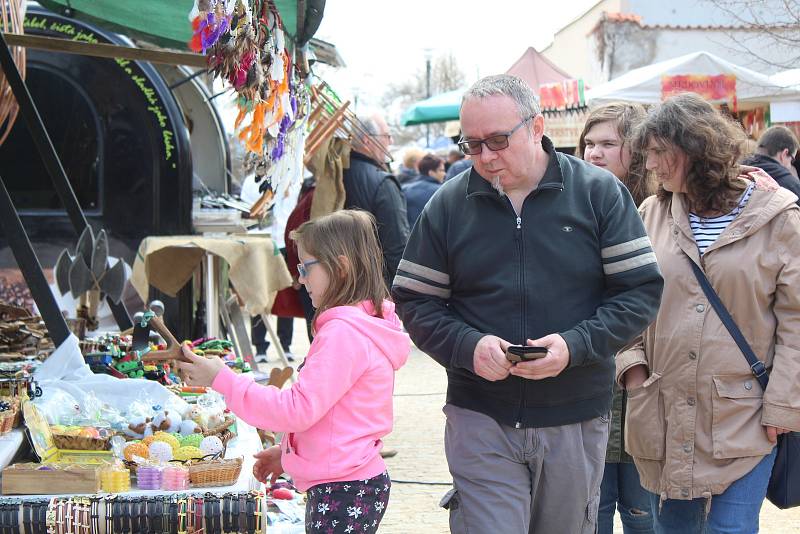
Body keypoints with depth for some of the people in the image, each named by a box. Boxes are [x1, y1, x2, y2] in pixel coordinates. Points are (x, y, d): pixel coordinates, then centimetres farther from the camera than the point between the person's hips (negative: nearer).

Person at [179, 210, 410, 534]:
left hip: (343, 492, -10)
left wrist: (222, 380, -18)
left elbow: (299, 410, -22)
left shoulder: (344, 332, -18)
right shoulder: (366, 323, 15)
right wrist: (286, 451, 20)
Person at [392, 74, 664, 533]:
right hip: (480, 422, 0)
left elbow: (641, 291, -4)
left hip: (576, 421, 0)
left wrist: (575, 345, -19)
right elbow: (414, 302, 4)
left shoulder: (599, 193, -2)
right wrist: (467, 345, -15)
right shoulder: (449, 204, 2)